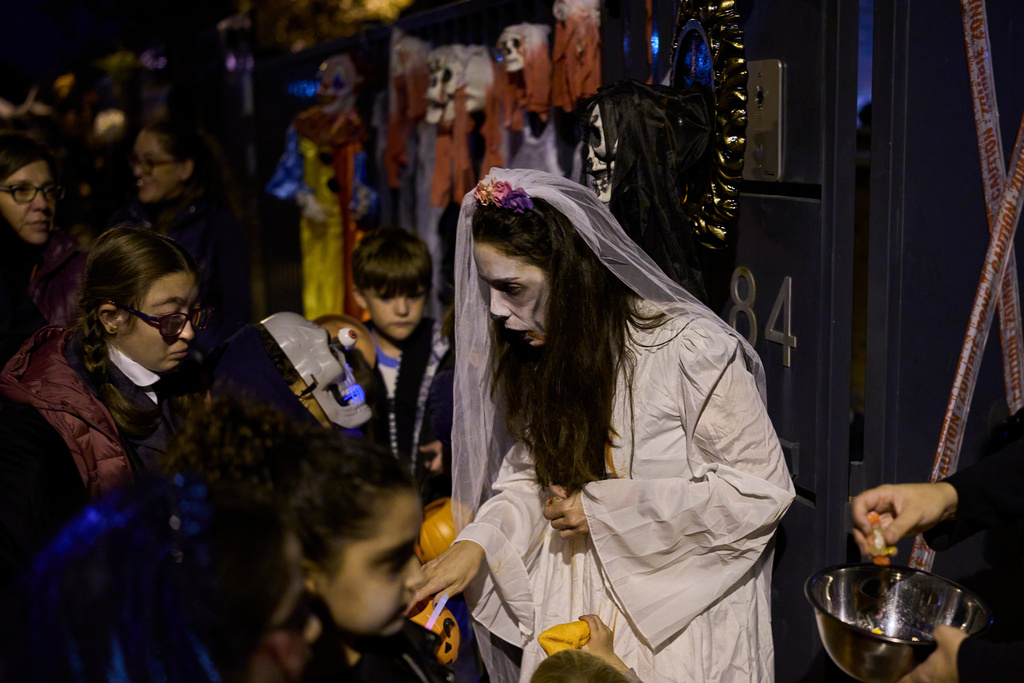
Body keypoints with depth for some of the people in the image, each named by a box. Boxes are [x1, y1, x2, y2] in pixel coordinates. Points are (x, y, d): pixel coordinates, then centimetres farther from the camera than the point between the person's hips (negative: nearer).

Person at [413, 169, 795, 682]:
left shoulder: (691, 349, -21)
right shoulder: (538, 357, 1)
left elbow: (760, 487, -18)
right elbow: (529, 476, 8)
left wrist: (606, 509, -19)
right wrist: (476, 542, -13)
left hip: (677, 614, -5)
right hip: (568, 607, 6)